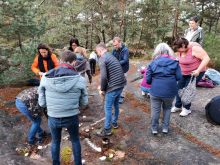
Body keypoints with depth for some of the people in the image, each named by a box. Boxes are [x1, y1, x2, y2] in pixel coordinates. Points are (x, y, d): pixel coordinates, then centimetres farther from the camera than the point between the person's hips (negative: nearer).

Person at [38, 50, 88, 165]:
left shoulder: (45, 78, -14)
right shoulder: (80, 80, -17)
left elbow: (42, 103, -6)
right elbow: (83, 103, -5)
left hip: (53, 118, 1)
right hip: (72, 118, -1)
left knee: (55, 142, 29)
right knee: (75, 141, 27)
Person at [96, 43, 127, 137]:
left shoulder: (102, 59, -11)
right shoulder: (112, 56, 16)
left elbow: (103, 77, -21)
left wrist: (102, 89, -7)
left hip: (113, 87, -9)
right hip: (121, 84, 9)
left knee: (108, 107, 4)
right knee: (116, 104, 23)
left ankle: (107, 130, 15)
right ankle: (114, 123, 40)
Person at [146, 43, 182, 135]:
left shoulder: (152, 63, -2)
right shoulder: (174, 62, -1)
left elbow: (148, 80, -4)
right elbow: (178, 77, -5)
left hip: (155, 92, -1)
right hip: (170, 92, 1)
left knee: (155, 110, 13)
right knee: (167, 108, 22)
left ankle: (154, 129, 27)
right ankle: (165, 128, 31)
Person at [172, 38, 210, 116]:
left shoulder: (194, 48, -24)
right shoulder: (181, 49, -2)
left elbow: (206, 58, -27)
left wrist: (198, 71, -32)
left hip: (195, 74, -7)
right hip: (183, 73, 7)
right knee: (179, 89, 6)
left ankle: (186, 108, 14)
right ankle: (178, 106, 22)